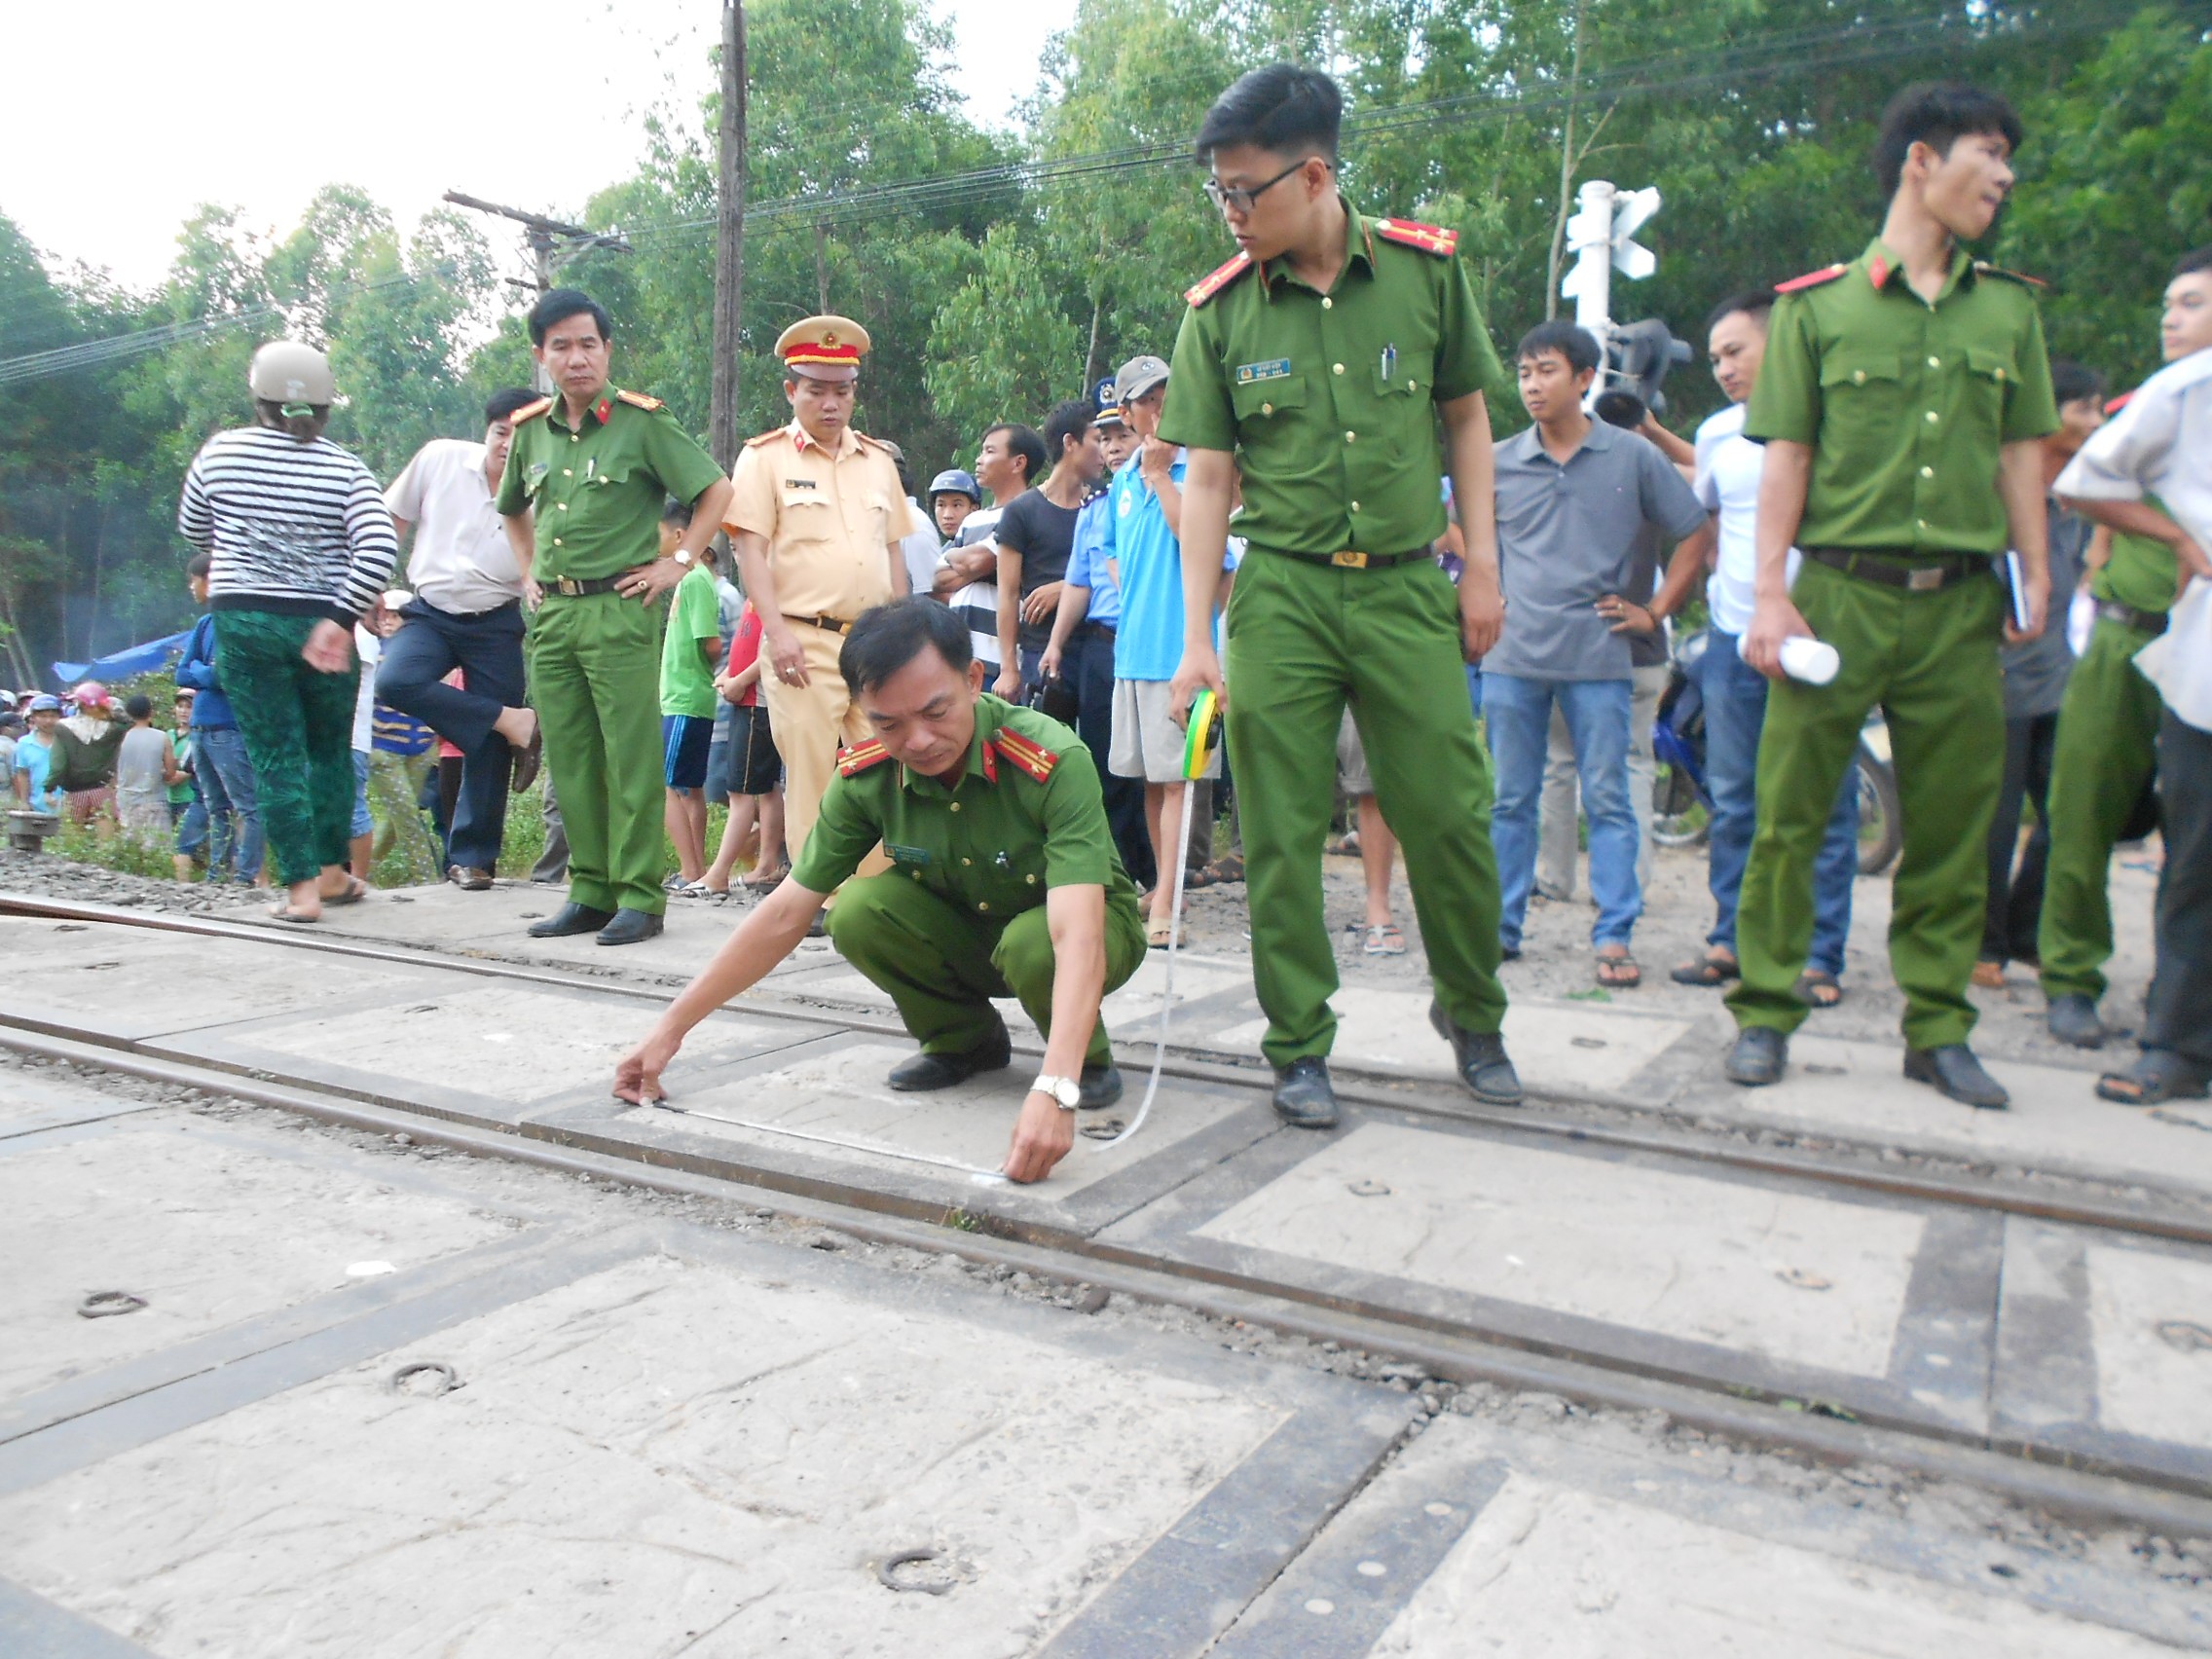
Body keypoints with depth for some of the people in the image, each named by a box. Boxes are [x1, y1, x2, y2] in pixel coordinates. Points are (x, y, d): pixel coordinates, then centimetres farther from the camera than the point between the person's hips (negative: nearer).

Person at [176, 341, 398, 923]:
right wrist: (341, 619, -14)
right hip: (322, 622, 0)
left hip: (243, 620, 0)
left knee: (275, 755, 3)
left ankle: (301, 886, 0)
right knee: (330, 748, 16)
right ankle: (332, 872, 22)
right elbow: (378, 550, -17)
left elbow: (192, 529, 15)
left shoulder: (220, 451, 0)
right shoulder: (346, 469, -4)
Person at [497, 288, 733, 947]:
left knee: (631, 757, -5)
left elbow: (717, 490, -2)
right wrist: (529, 574, 19)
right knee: (569, 760, 8)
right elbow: (513, 511, 31)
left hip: (621, 608, -6)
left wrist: (678, 563, -6)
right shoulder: (530, 429, 13)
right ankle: (590, 891, 17)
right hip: (551, 614, 6)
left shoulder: (641, 419, -3)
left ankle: (639, 896, 0)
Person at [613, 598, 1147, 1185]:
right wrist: (671, 1027, -14)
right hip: (968, 932, 4)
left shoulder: (1054, 761, -33)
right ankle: (965, 1039, 3)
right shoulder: (866, 776, -19)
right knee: (858, 912, -24)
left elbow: (1076, 933, -44)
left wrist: (1054, 1088, -57)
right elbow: (784, 916, -13)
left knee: (1031, 944, -37)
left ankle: (1088, 1056, -4)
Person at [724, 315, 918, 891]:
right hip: (804, 642, -4)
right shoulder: (766, 457, 2)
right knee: (812, 775, -3)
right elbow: (751, 551, -5)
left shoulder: (878, 461, 17)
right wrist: (778, 633, -14)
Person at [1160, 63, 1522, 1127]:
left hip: (1407, 585, 1)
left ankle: (1473, 1016, 26)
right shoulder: (1218, 312, 0)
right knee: (1281, 836, 1)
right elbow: (1207, 477, 0)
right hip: (1281, 595, 0)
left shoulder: (1425, 267, 1)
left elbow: (1466, 416, 11)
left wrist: (1482, 564, 6)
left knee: (1451, 814, 2)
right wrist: (1197, 637, -5)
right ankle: (1299, 1047, 16)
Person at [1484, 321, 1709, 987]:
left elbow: (1697, 534, 8)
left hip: (1598, 657, -2)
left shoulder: (1633, 456, 1)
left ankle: (1614, 936, 7)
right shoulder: (1499, 462, 6)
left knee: (1607, 800, 1)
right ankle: (1500, 924, 17)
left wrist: (1654, 612, 4)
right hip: (1512, 656, 2)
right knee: (1510, 801, 8)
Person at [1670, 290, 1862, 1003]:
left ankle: (1820, 954, 8)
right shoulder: (1716, 434, 12)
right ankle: (1730, 937, 19)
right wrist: (1715, 584, 13)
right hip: (1733, 636, 5)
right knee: (1732, 797, 9)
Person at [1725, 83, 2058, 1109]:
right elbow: (1784, 457, 0)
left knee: (1952, 824, 6)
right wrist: (1770, 593, -8)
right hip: (1840, 591, -3)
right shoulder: (1817, 306, 5)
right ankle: (1765, 1011, 8)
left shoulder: (2011, 309, 16)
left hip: (1961, 604, 4)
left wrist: (2035, 577, 7)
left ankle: (1938, 1026, 16)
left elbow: (2021, 453, 16)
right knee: (1791, 812, -3)